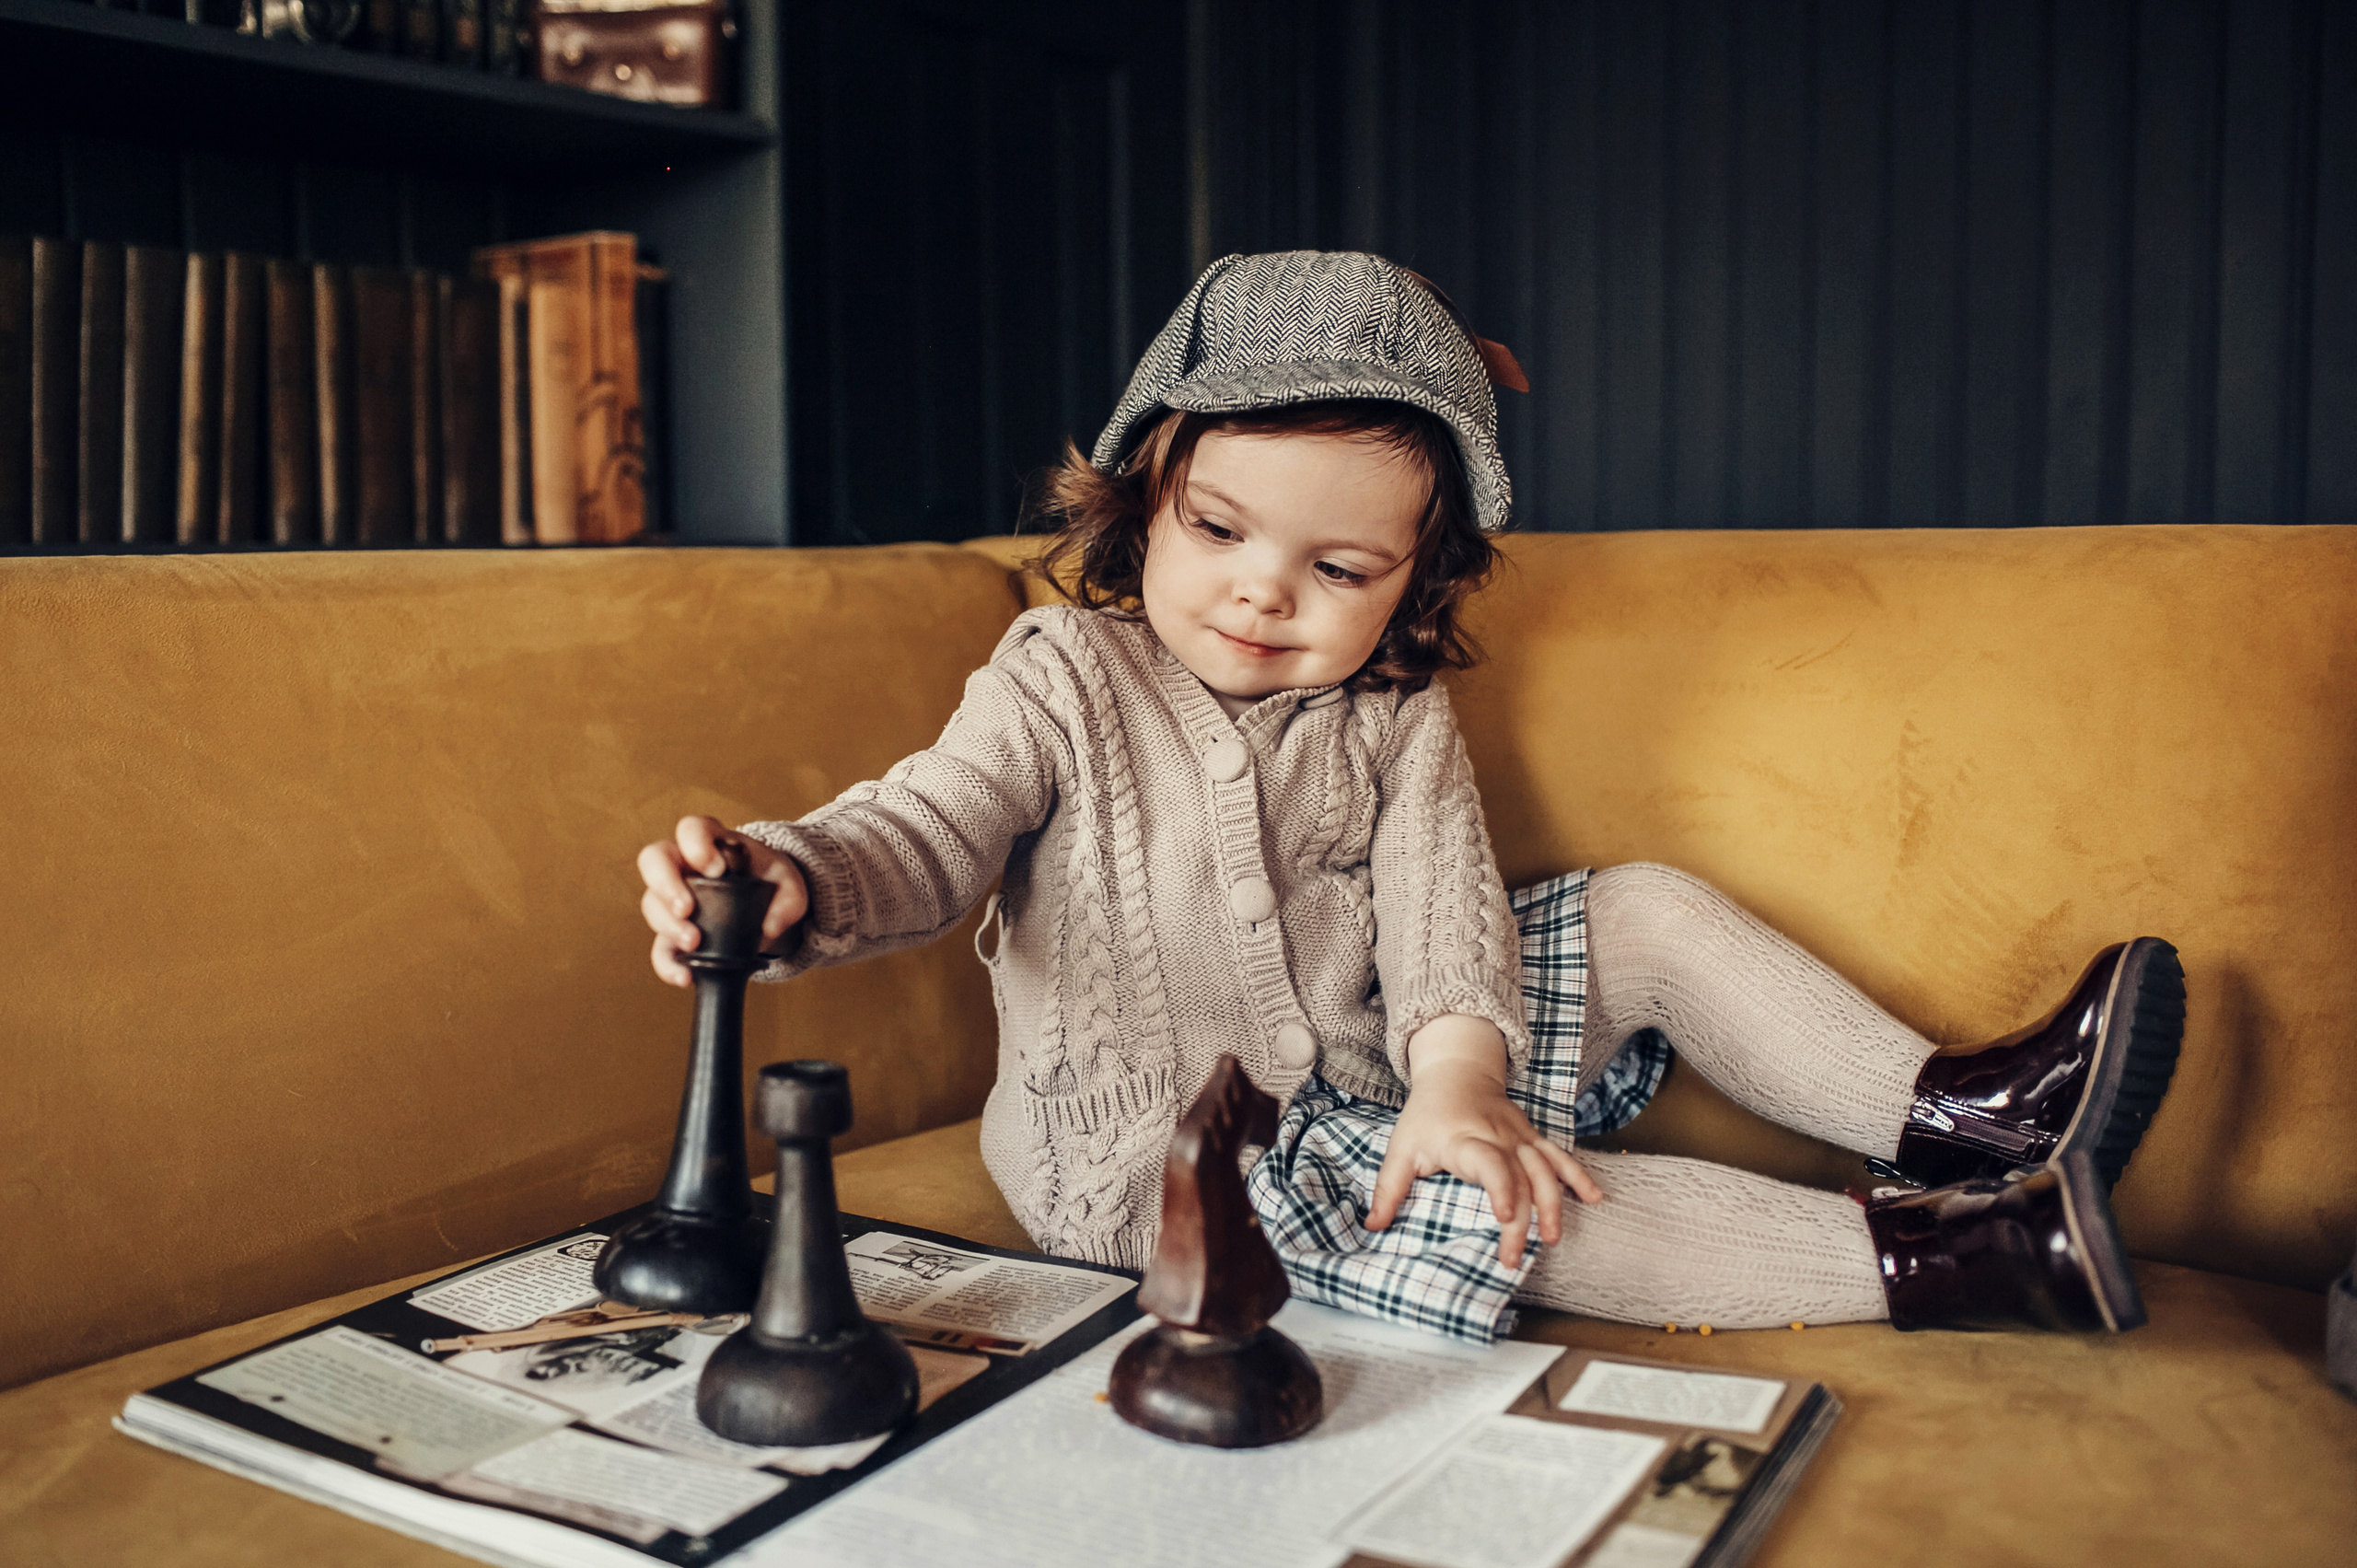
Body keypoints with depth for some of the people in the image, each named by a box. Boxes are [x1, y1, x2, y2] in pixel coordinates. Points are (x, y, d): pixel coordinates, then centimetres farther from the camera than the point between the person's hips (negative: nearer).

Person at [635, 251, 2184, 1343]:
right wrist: (789, 883, -40)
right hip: (1164, 1148, -5)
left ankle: (1946, 1113, -2)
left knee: (1645, 911, -2)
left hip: (1367, 1077, 6)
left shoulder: (1393, 718, 0)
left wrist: (1456, 1075, -30)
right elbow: (919, 837, -17)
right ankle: (1941, 1257, -27)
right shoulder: (1064, 685, -10)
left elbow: (1438, 898, -10)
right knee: (1487, 1209, -30)